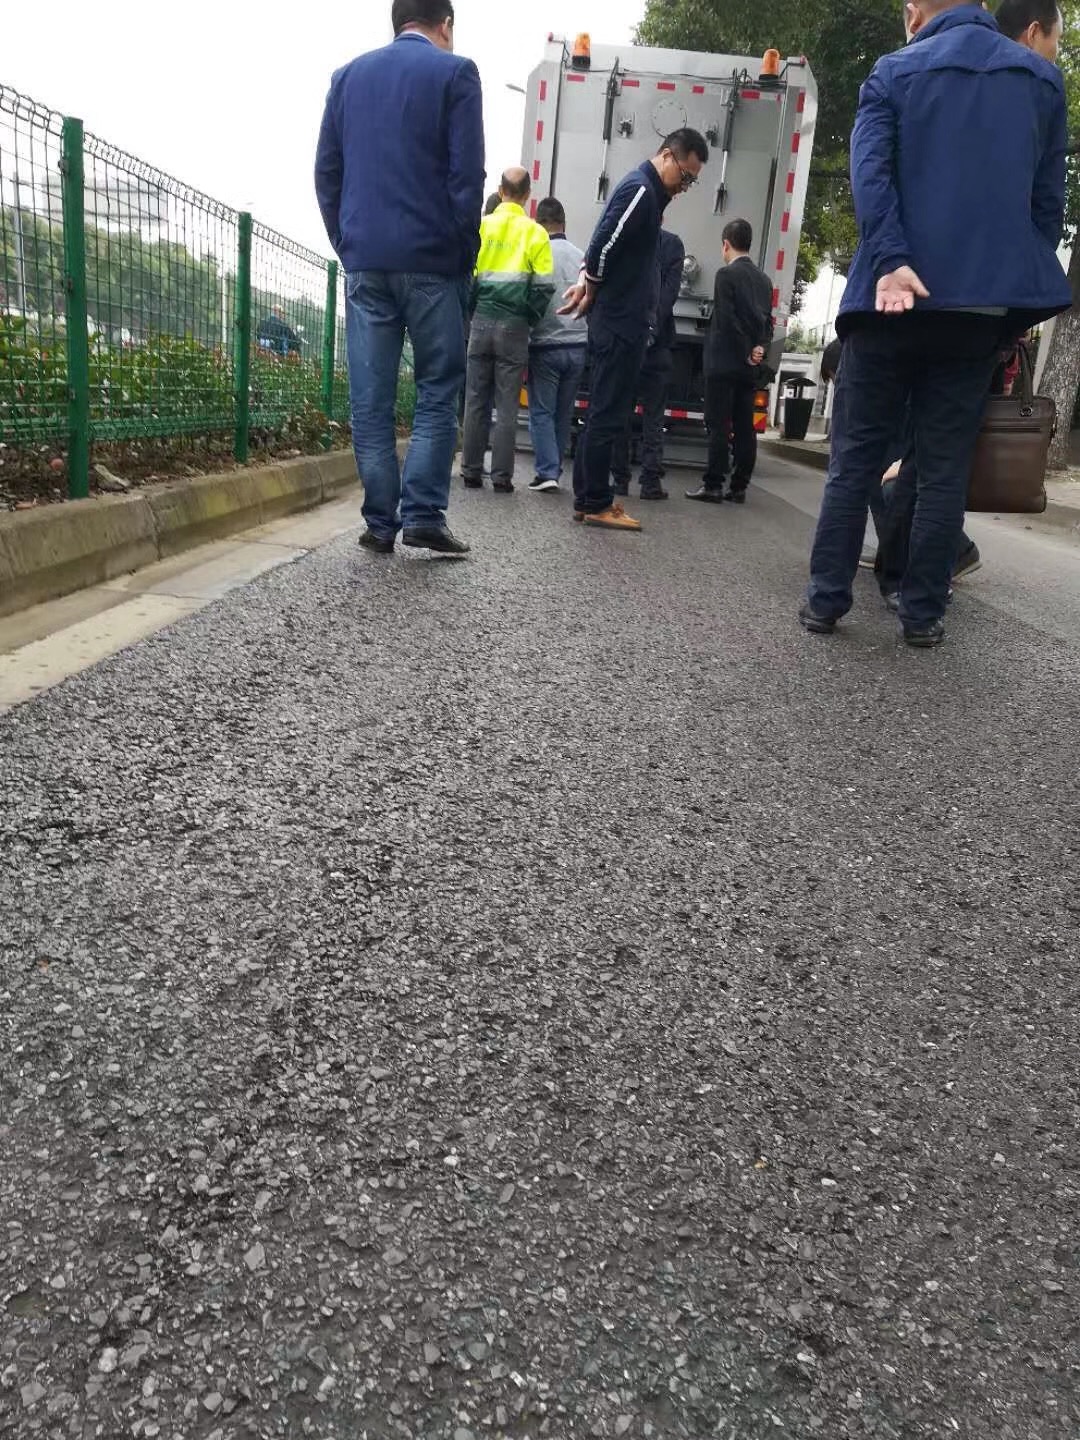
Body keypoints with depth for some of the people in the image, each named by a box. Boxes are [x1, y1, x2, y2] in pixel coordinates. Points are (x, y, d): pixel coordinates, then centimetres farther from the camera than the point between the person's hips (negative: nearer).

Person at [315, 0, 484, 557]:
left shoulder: (348, 75, 15)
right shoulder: (454, 72, 1)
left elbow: (326, 172, 13)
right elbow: (466, 175, -6)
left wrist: (347, 245, 16)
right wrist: (465, 254, 1)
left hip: (364, 262, 4)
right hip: (431, 261, -4)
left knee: (370, 400, 3)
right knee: (438, 390, 3)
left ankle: (380, 524, 3)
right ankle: (423, 514, -6)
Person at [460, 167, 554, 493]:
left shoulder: (481, 226, 3)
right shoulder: (535, 233, 0)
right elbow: (545, 286, -6)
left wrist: (470, 312, 11)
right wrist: (529, 319, 7)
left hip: (481, 321, 1)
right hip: (513, 326, -1)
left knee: (476, 401, 7)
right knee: (507, 405, 2)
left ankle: (471, 471, 8)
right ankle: (501, 475, 1)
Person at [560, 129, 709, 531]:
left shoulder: (647, 191, 18)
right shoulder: (640, 190, -13)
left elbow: (603, 244, 19)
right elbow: (603, 246, -20)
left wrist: (586, 284, 4)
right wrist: (591, 296, -6)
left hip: (616, 323, 10)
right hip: (619, 324, -10)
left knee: (604, 414, 11)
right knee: (607, 415, -6)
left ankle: (588, 498, 16)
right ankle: (595, 503, -1)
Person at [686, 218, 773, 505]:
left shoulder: (727, 274, -7)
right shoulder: (764, 280, 15)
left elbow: (727, 319, -14)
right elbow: (767, 321, 14)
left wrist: (746, 352, -7)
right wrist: (759, 347, 1)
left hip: (724, 362, -7)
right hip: (749, 367, 7)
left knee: (719, 426, -6)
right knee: (744, 428, 6)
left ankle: (713, 486, -6)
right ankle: (739, 487, 9)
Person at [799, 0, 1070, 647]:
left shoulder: (894, 72, 7)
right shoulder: (1043, 79, 14)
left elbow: (870, 173, -10)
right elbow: (1048, 198, 10)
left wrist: (890, 263, -19)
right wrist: (1024, 292, 15)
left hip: (896, 296, -1)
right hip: (982, 302, 2)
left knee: (855, 458, 5)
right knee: (946, 466, 4)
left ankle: (826, 600, 4)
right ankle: (924, 612, 4)